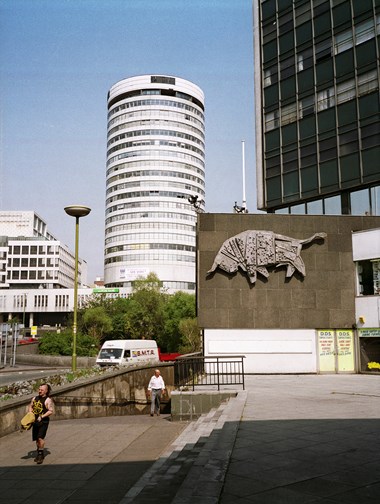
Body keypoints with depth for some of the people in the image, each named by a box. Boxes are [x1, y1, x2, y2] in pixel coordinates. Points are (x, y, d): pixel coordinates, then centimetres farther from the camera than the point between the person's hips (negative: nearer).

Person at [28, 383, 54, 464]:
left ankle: (40, 454, -9)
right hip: (35, 421, 6)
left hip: (44, 421, -6)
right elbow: (30, 406, 25)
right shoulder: (35, 398, 9)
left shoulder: (48, 400, -10)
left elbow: (51, 411, -14)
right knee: (36, 439, 12)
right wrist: (30, 413, 6)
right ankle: (39, 454, 27)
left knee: (40, 437, -18)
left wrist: (42, 416, -21)